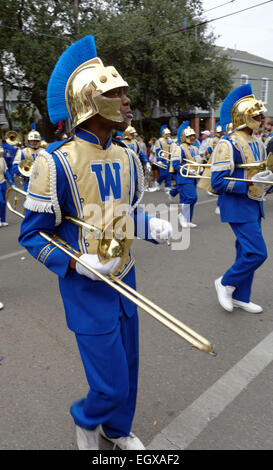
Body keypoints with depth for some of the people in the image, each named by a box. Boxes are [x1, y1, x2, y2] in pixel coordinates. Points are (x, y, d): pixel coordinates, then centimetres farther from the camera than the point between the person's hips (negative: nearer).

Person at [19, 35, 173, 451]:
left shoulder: (127, 158, 3)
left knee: (128, 368, 20)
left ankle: (118, 429, 50)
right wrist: (77, 263, -25)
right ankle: (85, 418, 41)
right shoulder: (56, 162, -17)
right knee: (112, 385, 3)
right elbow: (32, 235, -11)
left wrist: (152, 227, -6)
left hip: (125, 280, 6)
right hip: (87, 289, -6)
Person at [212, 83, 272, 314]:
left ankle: (240, 297, 27)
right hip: (238, 207, -9)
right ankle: (225, 283, 12)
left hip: (254, 206, 9)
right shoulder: (228, 144, -14)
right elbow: (218, 182, -19)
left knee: (247, 253, 13)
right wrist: (249, 184, -24)